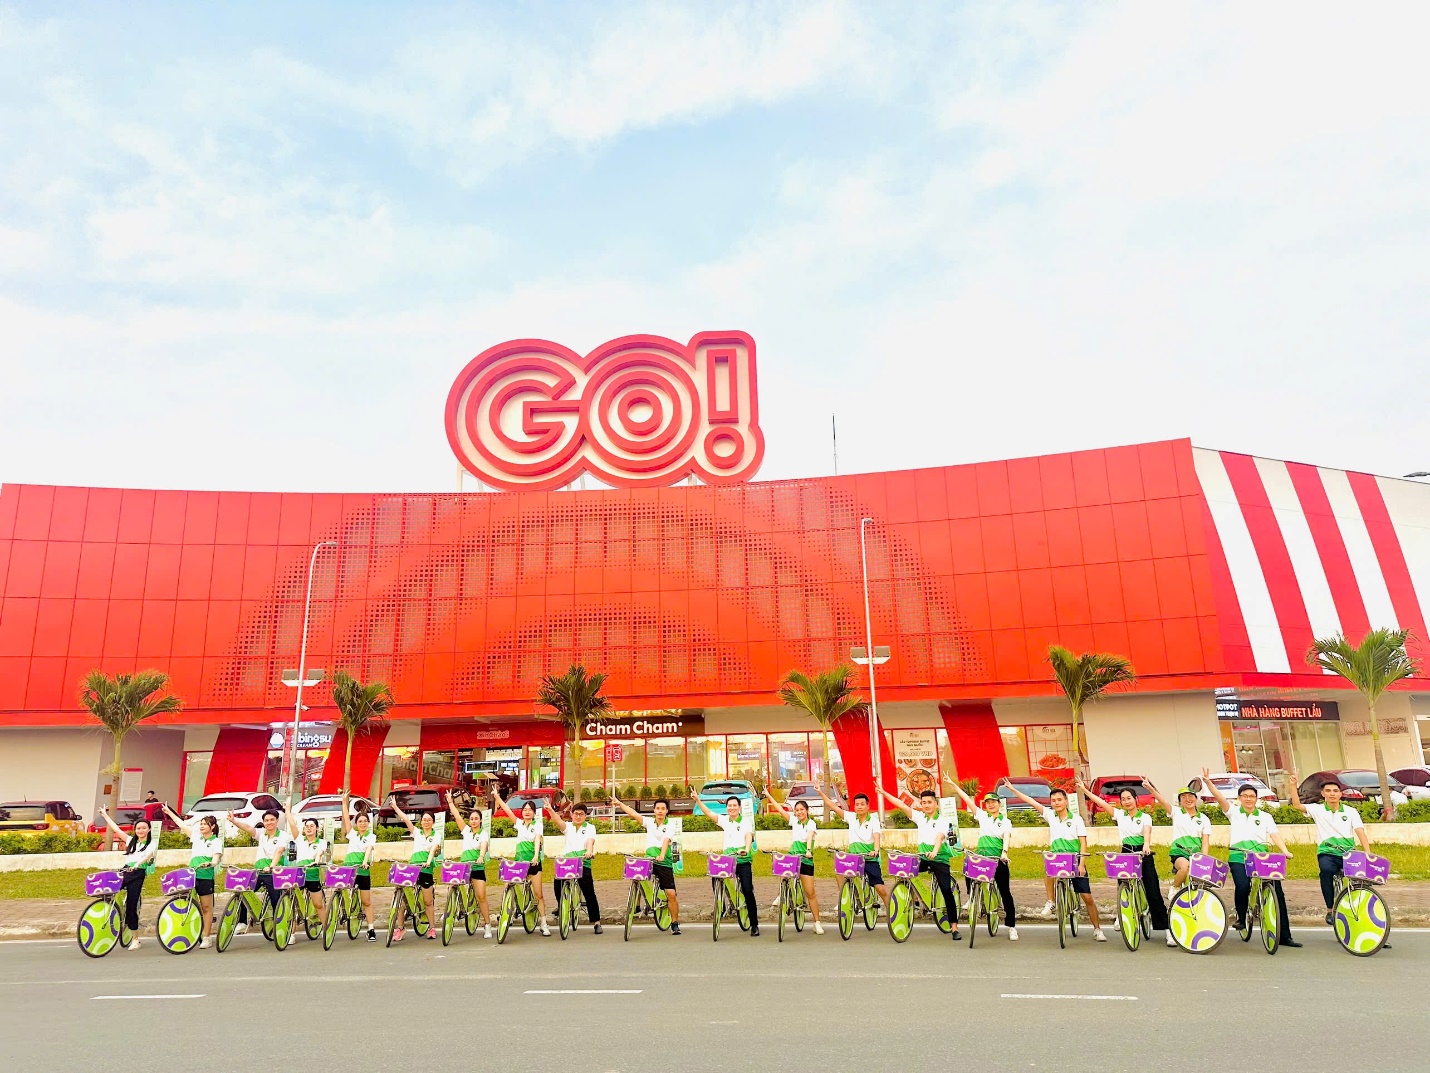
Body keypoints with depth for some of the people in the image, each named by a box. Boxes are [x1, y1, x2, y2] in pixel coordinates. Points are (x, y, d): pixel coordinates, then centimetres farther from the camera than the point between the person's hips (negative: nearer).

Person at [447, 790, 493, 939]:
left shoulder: (484, 833, 0)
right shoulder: (466, 831, 11)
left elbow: (483, 846, -19)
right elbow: (457, 815, 5)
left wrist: (481, 856, -39)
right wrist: (450, 801, 0)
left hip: (478, 867, -4)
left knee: (481, 896, -10)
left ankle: (487, 925, -4)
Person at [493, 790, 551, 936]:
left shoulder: (537, 825, 0)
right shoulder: (519, 823, 10)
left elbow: (537, 840, -16)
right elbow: (507, 810, 1)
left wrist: (536, 856, -32)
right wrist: (497, 797, -9)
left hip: (534, 862, -3)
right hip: (519, 861, 3)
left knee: (539, 894, -2)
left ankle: (544, 925, 3)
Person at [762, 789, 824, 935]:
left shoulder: (811, 824, -4)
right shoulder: (794, 820, 6)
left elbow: (809, 837, -22)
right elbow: (780, 809, 2)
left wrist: (808, 850, -39)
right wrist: (768, 795, -2)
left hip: (806, 859, -3)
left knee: (810, 893, -3)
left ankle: (817, 922, 5)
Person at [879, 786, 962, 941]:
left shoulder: (943, 820, -8)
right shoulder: (920, 817, 4)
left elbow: (940, 836, -27)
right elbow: (900, 805, -1)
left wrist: (934, 851, -45)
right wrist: (883, 792, -8)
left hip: (939, 859, -4)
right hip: (922, 857, 4)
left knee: (947, 891, -9)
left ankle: (954, 927, -2)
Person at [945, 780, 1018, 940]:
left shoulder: (1005, 821, 4)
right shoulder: (982, 816, 10)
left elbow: (1007, 838, -12)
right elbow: (967, 799, 5)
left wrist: (1004, 852, -31)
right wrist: (953, 784, 0)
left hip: (998, 859, -2)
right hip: (980, 857, 2)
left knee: (1005, 892, 1)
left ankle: (1012, 927, 8)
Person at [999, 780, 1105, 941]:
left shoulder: (1076, 819, -2)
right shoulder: (1050, 816, 5)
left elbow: (1083, 843, -4)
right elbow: (1032, 802, 1)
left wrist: (1081, 864, -13)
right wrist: (1013, 789, -3)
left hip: (1075, 861, -1)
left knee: (1087, 897, -1)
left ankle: (1097, 929, 16)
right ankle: (1050, 902, -11)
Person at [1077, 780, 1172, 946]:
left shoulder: (1145, 817, 0)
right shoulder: (1119, 814, 7)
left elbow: (1147, 832, -19)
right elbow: (1100, 802, 2)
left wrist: (1146, 845, -39)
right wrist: (1084, 789, -4)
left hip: (1144, 854, -3)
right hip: (1126, 854, 3)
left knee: (1153, 893, -5)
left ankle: (1168, 931, -4)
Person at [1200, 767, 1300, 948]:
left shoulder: (1265, 816, 14)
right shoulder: (1234, 812, 10)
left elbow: (1275, 835, 1)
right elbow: (1220, 798, -6)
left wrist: (1285, 851, -17)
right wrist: (1208, 782, -22)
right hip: (1239, 856, -2)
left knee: (1276, 891, -6)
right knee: (1243, 886, -25)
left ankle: (1284, 936, 5)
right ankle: (1241, 918, 3)